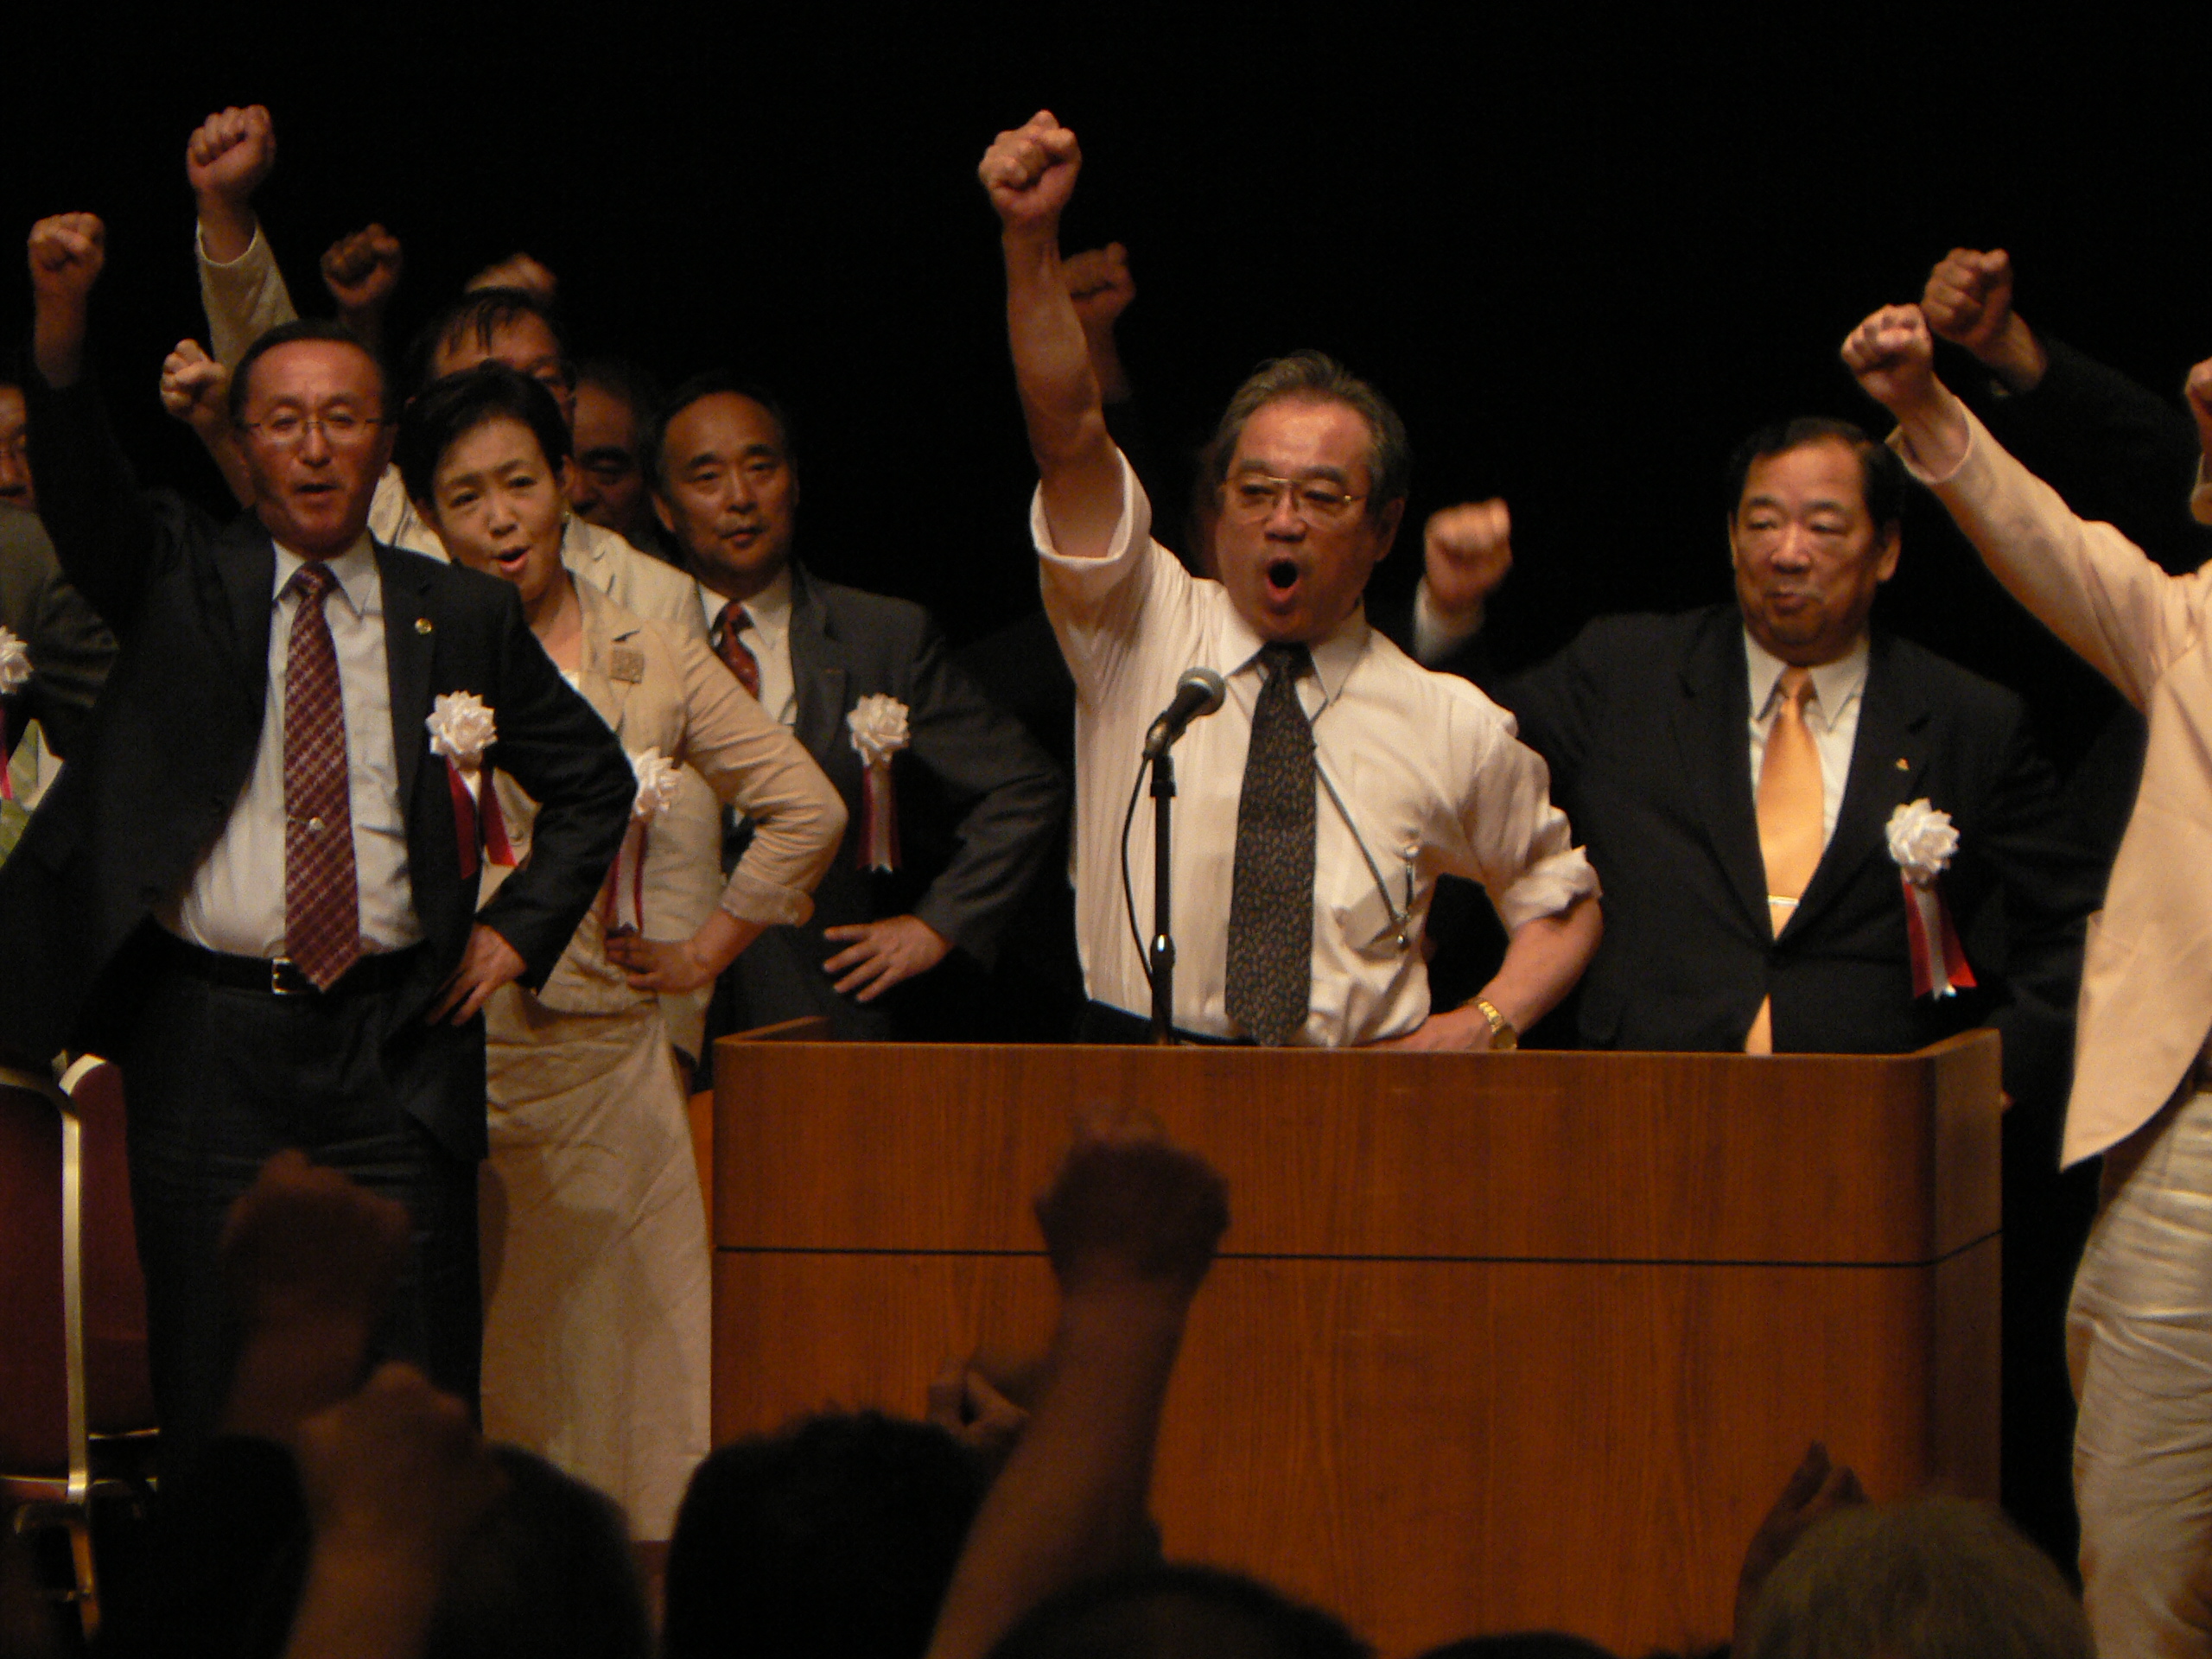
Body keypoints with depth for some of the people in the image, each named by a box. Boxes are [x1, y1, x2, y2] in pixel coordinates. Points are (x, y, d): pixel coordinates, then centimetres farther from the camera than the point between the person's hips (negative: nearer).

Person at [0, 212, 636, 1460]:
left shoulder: (462, 618, 10)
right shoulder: (185, 589, 6)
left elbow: (594, 781, 21)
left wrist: (520, 928, 6)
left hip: (396, 1045, 1)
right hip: (209, 1041, -1)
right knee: (212, 1393, 1)